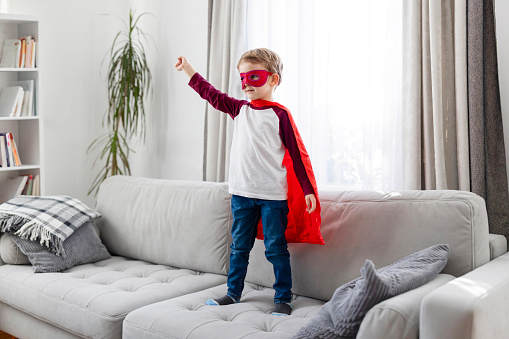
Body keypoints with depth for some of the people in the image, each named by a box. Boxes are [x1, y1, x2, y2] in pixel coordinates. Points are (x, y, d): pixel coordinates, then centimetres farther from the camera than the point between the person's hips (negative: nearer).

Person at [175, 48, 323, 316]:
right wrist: (188, 70, 20)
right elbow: (212, 95, 21)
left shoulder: (280, 114, -6)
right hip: (242, 193, 5)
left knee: (275, 248, 1)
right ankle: (233, 293, 27)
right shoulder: (240, 109, 11)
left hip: (272, 195, -5)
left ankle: (283, 299, 12)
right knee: (239, 247, 15)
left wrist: (308, 190, -9)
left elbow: (298, 153, -6)